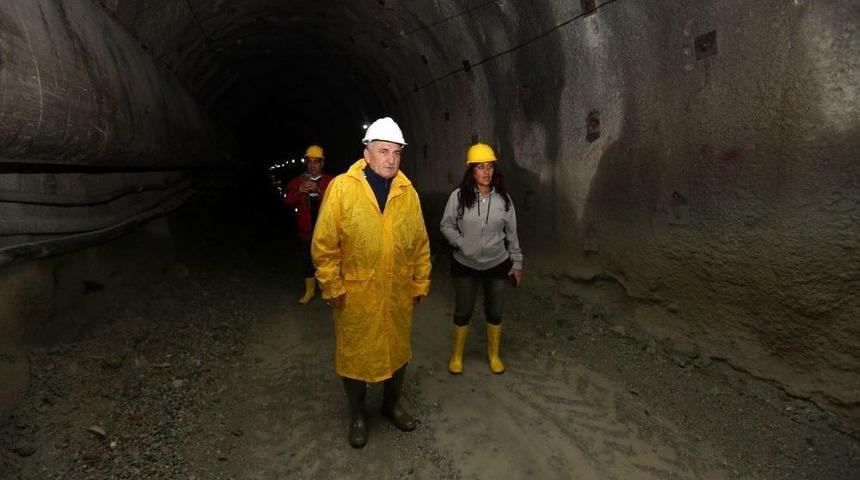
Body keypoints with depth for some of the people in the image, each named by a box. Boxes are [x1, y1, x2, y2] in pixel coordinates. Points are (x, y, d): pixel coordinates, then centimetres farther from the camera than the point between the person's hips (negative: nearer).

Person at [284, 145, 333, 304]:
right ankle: (310, 291, 27)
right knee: (308, 260, 12)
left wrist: (319, 190, -28)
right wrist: (299, 191, -19)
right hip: (306, 229, 3)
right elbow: (288, 202, 0)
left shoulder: (330, 181, -2)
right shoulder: (298, 181, 6)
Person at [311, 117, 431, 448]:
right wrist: (332, 287, -9)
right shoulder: (342, 187, -11)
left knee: (398, 349, 19)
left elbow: (420, 242, 6)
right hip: (355, 294, -3)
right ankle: (357, 415, 38)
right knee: (354, 354, 13)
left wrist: (421, 281, 7)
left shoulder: (407, 191, 0)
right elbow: (324, 243, -10)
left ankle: (392, 403, 45)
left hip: (398, 293, 3)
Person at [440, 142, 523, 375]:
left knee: (494, 313, 14)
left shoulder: (503, 198, -4)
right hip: (465, 265, -2)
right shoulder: (458, 196, -12)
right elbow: (446, 225, -4)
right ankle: (456, 354, 33)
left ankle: (494, 354, 36)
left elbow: (511, 233, 3)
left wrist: (516, 263, 4)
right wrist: (461, 243, -20)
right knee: (463, 312, 11)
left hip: (497, 265, 2)